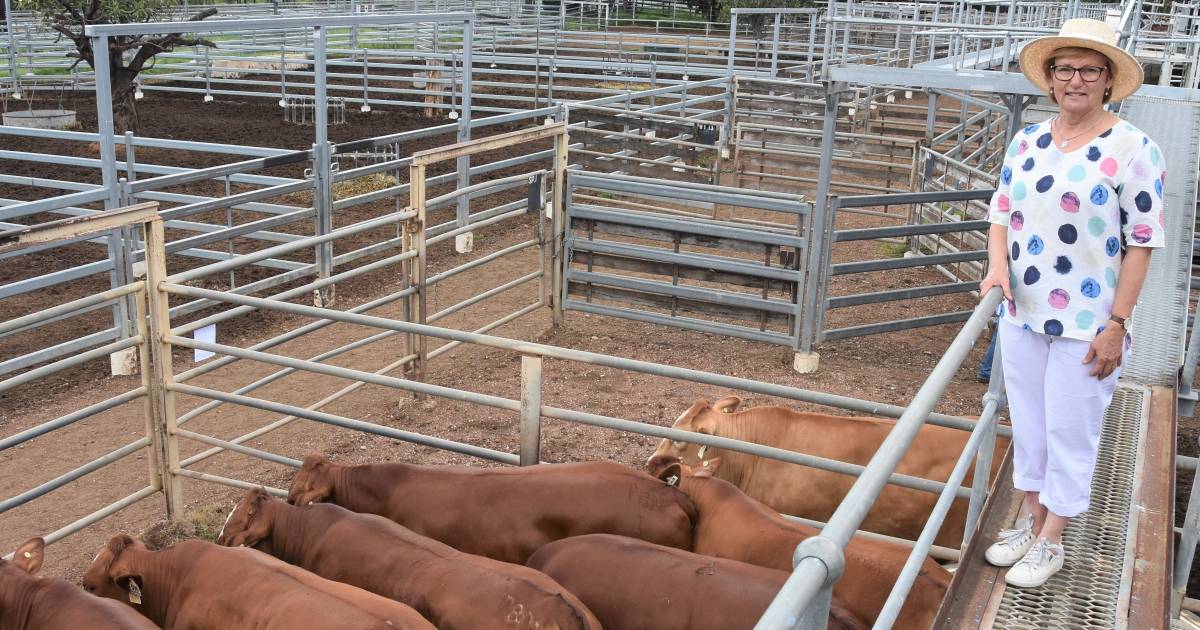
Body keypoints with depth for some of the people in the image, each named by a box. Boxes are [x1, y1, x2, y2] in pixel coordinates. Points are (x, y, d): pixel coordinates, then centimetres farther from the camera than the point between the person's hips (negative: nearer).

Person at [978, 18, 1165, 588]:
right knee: (1027, 423, 16)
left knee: (1070, 433, 6)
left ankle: (1050, 543, 23)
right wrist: (997, 266, -6)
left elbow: (1141, 244, -12)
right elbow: (1001, 211, 13)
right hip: (1021, 313, 5)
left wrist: (1117, 325, -14)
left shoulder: (1132, 149, -12)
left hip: (1085, 324, -5)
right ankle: (1030, 523, 34)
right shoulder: (1027, 141, 4)